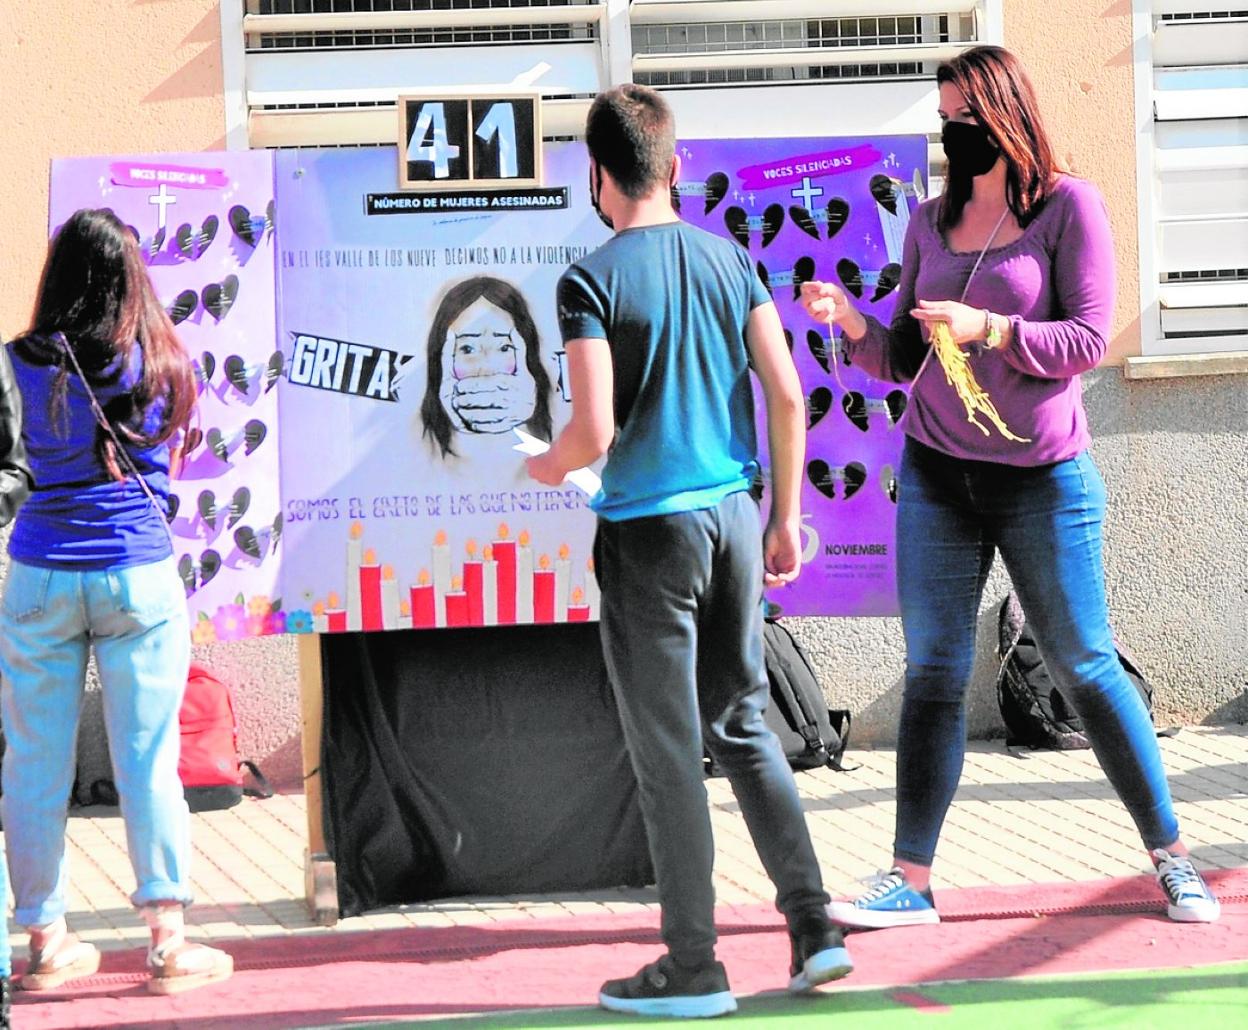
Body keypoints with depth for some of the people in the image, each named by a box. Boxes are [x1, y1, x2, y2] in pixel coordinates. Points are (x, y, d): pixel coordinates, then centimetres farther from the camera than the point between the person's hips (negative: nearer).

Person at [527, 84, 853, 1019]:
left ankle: (694, 967, 8)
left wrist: (548, 467, 5)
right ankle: (815, 927, 12)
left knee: (667, 751, 3)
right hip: (735, 518, 5)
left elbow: (594, 432, -17)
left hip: (647, 529, -5)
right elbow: (788, 397, 2)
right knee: (745, 728, 17)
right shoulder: (729, 258, 4)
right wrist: (786, 518, 11)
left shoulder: (591, 282, -11)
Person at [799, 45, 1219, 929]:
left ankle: (1171, 855, 17)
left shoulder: (1069, 207, -4)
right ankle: (912, 881, 2)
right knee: (933, 674, 0)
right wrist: (854, 322, -9)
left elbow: (1089, 340, -11)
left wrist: (988, 329, -22)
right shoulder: (932, 221, 9)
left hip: (1043, 479, -4)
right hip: (937, 474, 4)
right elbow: (905, 361, 10)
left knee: (1086, 667, 4)